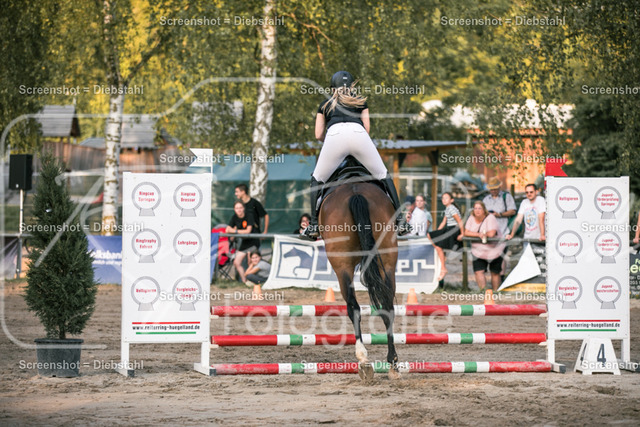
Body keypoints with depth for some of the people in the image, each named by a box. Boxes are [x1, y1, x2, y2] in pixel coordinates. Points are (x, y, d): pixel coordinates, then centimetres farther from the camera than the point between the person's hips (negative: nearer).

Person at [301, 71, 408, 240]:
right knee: (383, 176, 15)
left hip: (334, 134, -1)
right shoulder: (361, 101, 33)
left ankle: (314, 226, 5)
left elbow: (319, 135, 25)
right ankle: (399, 219, 6)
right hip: (358, 133, 1)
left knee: (317, 180, 16)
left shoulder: (326, 104, 31)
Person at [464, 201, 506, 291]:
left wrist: (482, 233, -11)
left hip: (494, 249, -4)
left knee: (495, 272, 6)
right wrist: (479, 234, -20)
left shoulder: (490, 218, -16)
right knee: (478, 271, -11)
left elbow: (491, 234, -27)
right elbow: (466, 233, -6)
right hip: (478, 251, 4)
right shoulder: (471, 218, 0)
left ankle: (495, 291, 17)